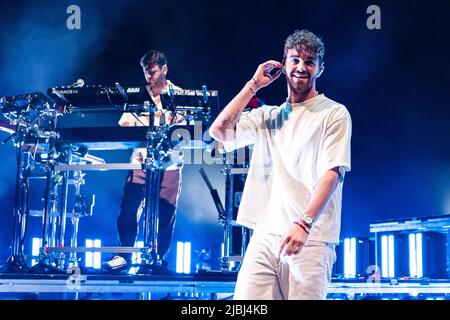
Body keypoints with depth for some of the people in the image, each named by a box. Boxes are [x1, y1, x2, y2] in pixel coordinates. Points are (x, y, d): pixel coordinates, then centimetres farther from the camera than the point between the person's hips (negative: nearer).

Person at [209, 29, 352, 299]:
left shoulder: (334, 113, 3)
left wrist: (304, 223, -20)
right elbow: (219, 131, 7)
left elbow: (333, 174, -7)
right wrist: (254, 85, 9)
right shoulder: (266, 115, 18)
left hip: (310, 238, -3)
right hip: (264, 236, 4)